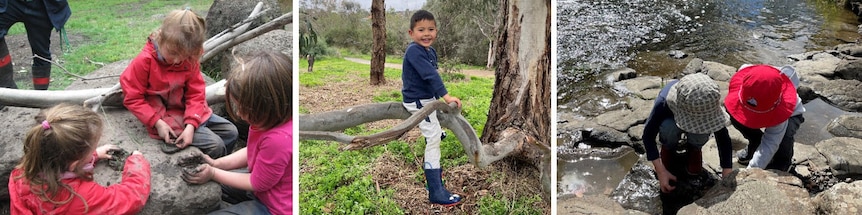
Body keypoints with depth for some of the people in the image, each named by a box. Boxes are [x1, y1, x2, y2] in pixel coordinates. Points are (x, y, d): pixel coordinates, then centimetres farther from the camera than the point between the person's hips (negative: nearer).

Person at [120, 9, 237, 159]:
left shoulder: (190, 61, -8)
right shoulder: (144, 61, -20)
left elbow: (196, 94, -8)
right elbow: (132, 98, -14)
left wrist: (191, 125, -22)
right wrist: (157, 123, -21)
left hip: (190, 113, 6)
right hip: (165, 119, -6)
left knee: (231, 132, 7)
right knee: (215, 146, -17)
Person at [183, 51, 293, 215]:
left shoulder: (279, 139, -38)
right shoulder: (272, 119, -12)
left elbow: (257, 183, -21)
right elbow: (252, 152, 8)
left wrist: (213, 173, -12)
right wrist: (216, 164, -1)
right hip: (262, 182, 9)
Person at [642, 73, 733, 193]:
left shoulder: (709, 104, -37)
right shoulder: (665, 102, -42)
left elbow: (723, 139, -31)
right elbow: (648, 135, -31)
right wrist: (661, 171, -36)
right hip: (671, 120, -1)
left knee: (702, 131, -36)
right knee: (668, 128, -38)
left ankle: (694, 149, 2)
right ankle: (668, 148, -2)